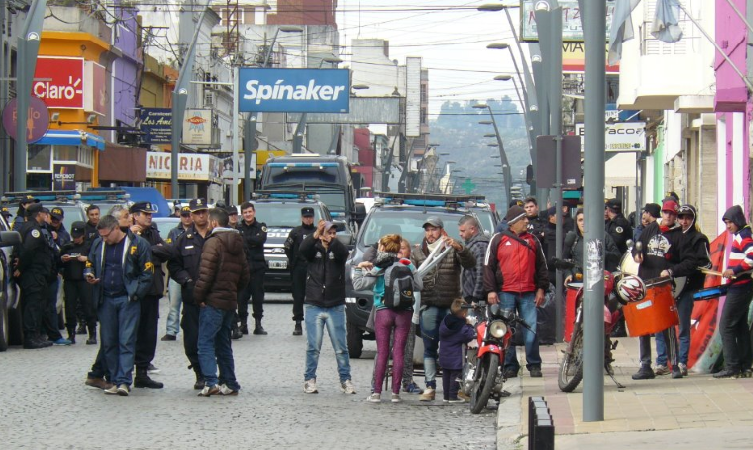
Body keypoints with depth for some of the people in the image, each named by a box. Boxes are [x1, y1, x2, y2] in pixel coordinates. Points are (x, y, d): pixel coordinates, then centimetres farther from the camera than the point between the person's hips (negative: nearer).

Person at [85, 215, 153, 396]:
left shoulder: (138, 244, -5)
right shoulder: (98, 245, 9)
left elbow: (147, 272, -3)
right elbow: (90, 265, 22)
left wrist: (135, 293, -10)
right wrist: (89, 275, -1)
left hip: (127, 300, -5)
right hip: (106, 300, 5)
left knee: (126, 341, -9)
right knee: (108, 342, 7)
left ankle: (124, 381, -12)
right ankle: (114, 381, 15)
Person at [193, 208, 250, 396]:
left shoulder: (213, 242, -11)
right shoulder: (237, 245, 16)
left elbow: (206, 273, -19)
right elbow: (244, 276, 18)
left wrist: (199, 296, -12)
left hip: (213, 302, -8)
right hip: (230, 301, 8)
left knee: (205, 343, -7)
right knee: (223, 344, 15)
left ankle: (211, 383, -18)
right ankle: (229, 384, 14)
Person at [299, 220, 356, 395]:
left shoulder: (337, 250, 3)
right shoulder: (314, 249, 3)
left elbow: (343, 252, -20)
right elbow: (303, 248, -19)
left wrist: (332, 241, -38)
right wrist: (316, 235, -37)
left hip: (335, 307, 1)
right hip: (314, 306, -1)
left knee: (341, 347, 2)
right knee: (313, 347, 1)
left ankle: (345, 380, 9)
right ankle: (309, 379, 9)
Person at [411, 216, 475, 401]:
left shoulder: (452, 249, 6)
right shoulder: (418, 252, 13)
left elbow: (470, 264, -9)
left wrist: (459, 248, -27)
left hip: (451, 306, -1)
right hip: (428, 307, 2)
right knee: (429, 348, 1)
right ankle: (430, 387, 2)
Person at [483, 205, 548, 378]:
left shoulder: (533, 240, 14)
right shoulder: (498, 240, 5)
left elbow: (542, 266, 17)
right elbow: (488, 266, 4)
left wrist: (541, 289, 9)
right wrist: (490, 290, -4)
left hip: (528, 294, 2)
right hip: (505, 294, -2)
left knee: (531, 330, -4)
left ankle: (534, 365, 3)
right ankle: (510, 366, 6)